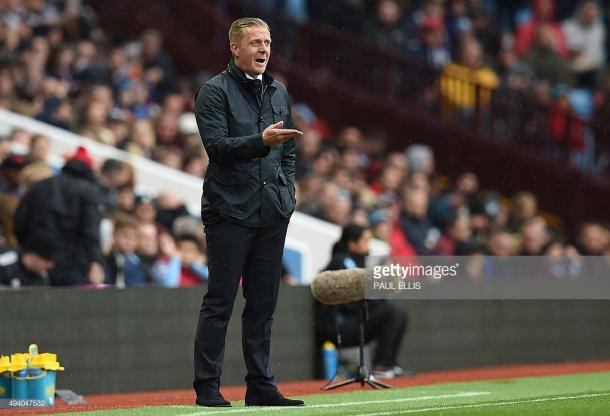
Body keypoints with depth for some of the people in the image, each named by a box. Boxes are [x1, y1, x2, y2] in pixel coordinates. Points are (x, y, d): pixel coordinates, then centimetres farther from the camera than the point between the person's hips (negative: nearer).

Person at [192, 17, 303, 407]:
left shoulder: (279, 92, 17)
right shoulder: (215, 91, -4)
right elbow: (217, 145, -14)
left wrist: (288, 187, 10)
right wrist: (261, 141, -26)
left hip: (272, 214, 6)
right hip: (230, 211, -6)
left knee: (264, 303, 8)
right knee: (220, 302, -5)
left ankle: (261, 386, 13)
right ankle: (207, 387, -1)